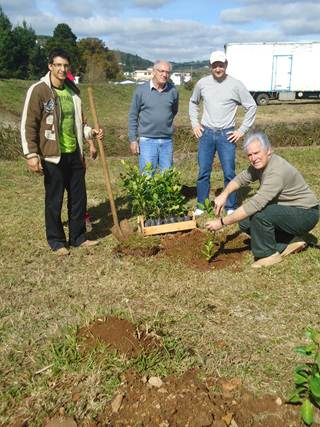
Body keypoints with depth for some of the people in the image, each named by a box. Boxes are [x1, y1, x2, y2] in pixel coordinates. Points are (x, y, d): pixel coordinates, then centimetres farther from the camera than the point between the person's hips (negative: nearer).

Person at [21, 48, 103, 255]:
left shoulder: (72, 90, 9)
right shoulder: (39, 90, -10)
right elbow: (28, 126, -11)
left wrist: (91, 132, 4)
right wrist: (31, 155, -15)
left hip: (74, 154, 6)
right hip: (53, 156, -6)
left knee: (79, 197, 12)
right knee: (54, 201, 5)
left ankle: (78, 237, 26)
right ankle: (57, 241, 20)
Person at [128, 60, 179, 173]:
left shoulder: (173, 91, 3)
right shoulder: (141, 90, -3)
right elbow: (133, 116, 1)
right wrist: (133, 140, -2)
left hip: (167, 141, 3)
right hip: (147, 141, -3)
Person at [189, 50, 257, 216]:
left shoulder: (236, 85, -5)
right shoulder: (202, 83, 3)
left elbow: (251, 107, 1)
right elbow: (193, 103, 19)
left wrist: (242, 130, -3)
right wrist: (194, 124, 9)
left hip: (227, 135, -2)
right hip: (206, 133, 2)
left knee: (229, 173, 0)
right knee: (203, 172, 6)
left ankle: (231, 208, 14)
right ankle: (201, 206, 19)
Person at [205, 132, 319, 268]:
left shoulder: (277, 172, -31)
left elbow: (255, 204, -36)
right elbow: (240, 179, 9)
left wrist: (222, 222, -33)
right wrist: (224, 194, -13)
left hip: (305, 214, -9)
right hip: (287, 210, 9)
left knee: (259, 214, -31)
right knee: (245, 223, 3)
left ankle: (269, 254, -9)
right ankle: (290, 241, 9)